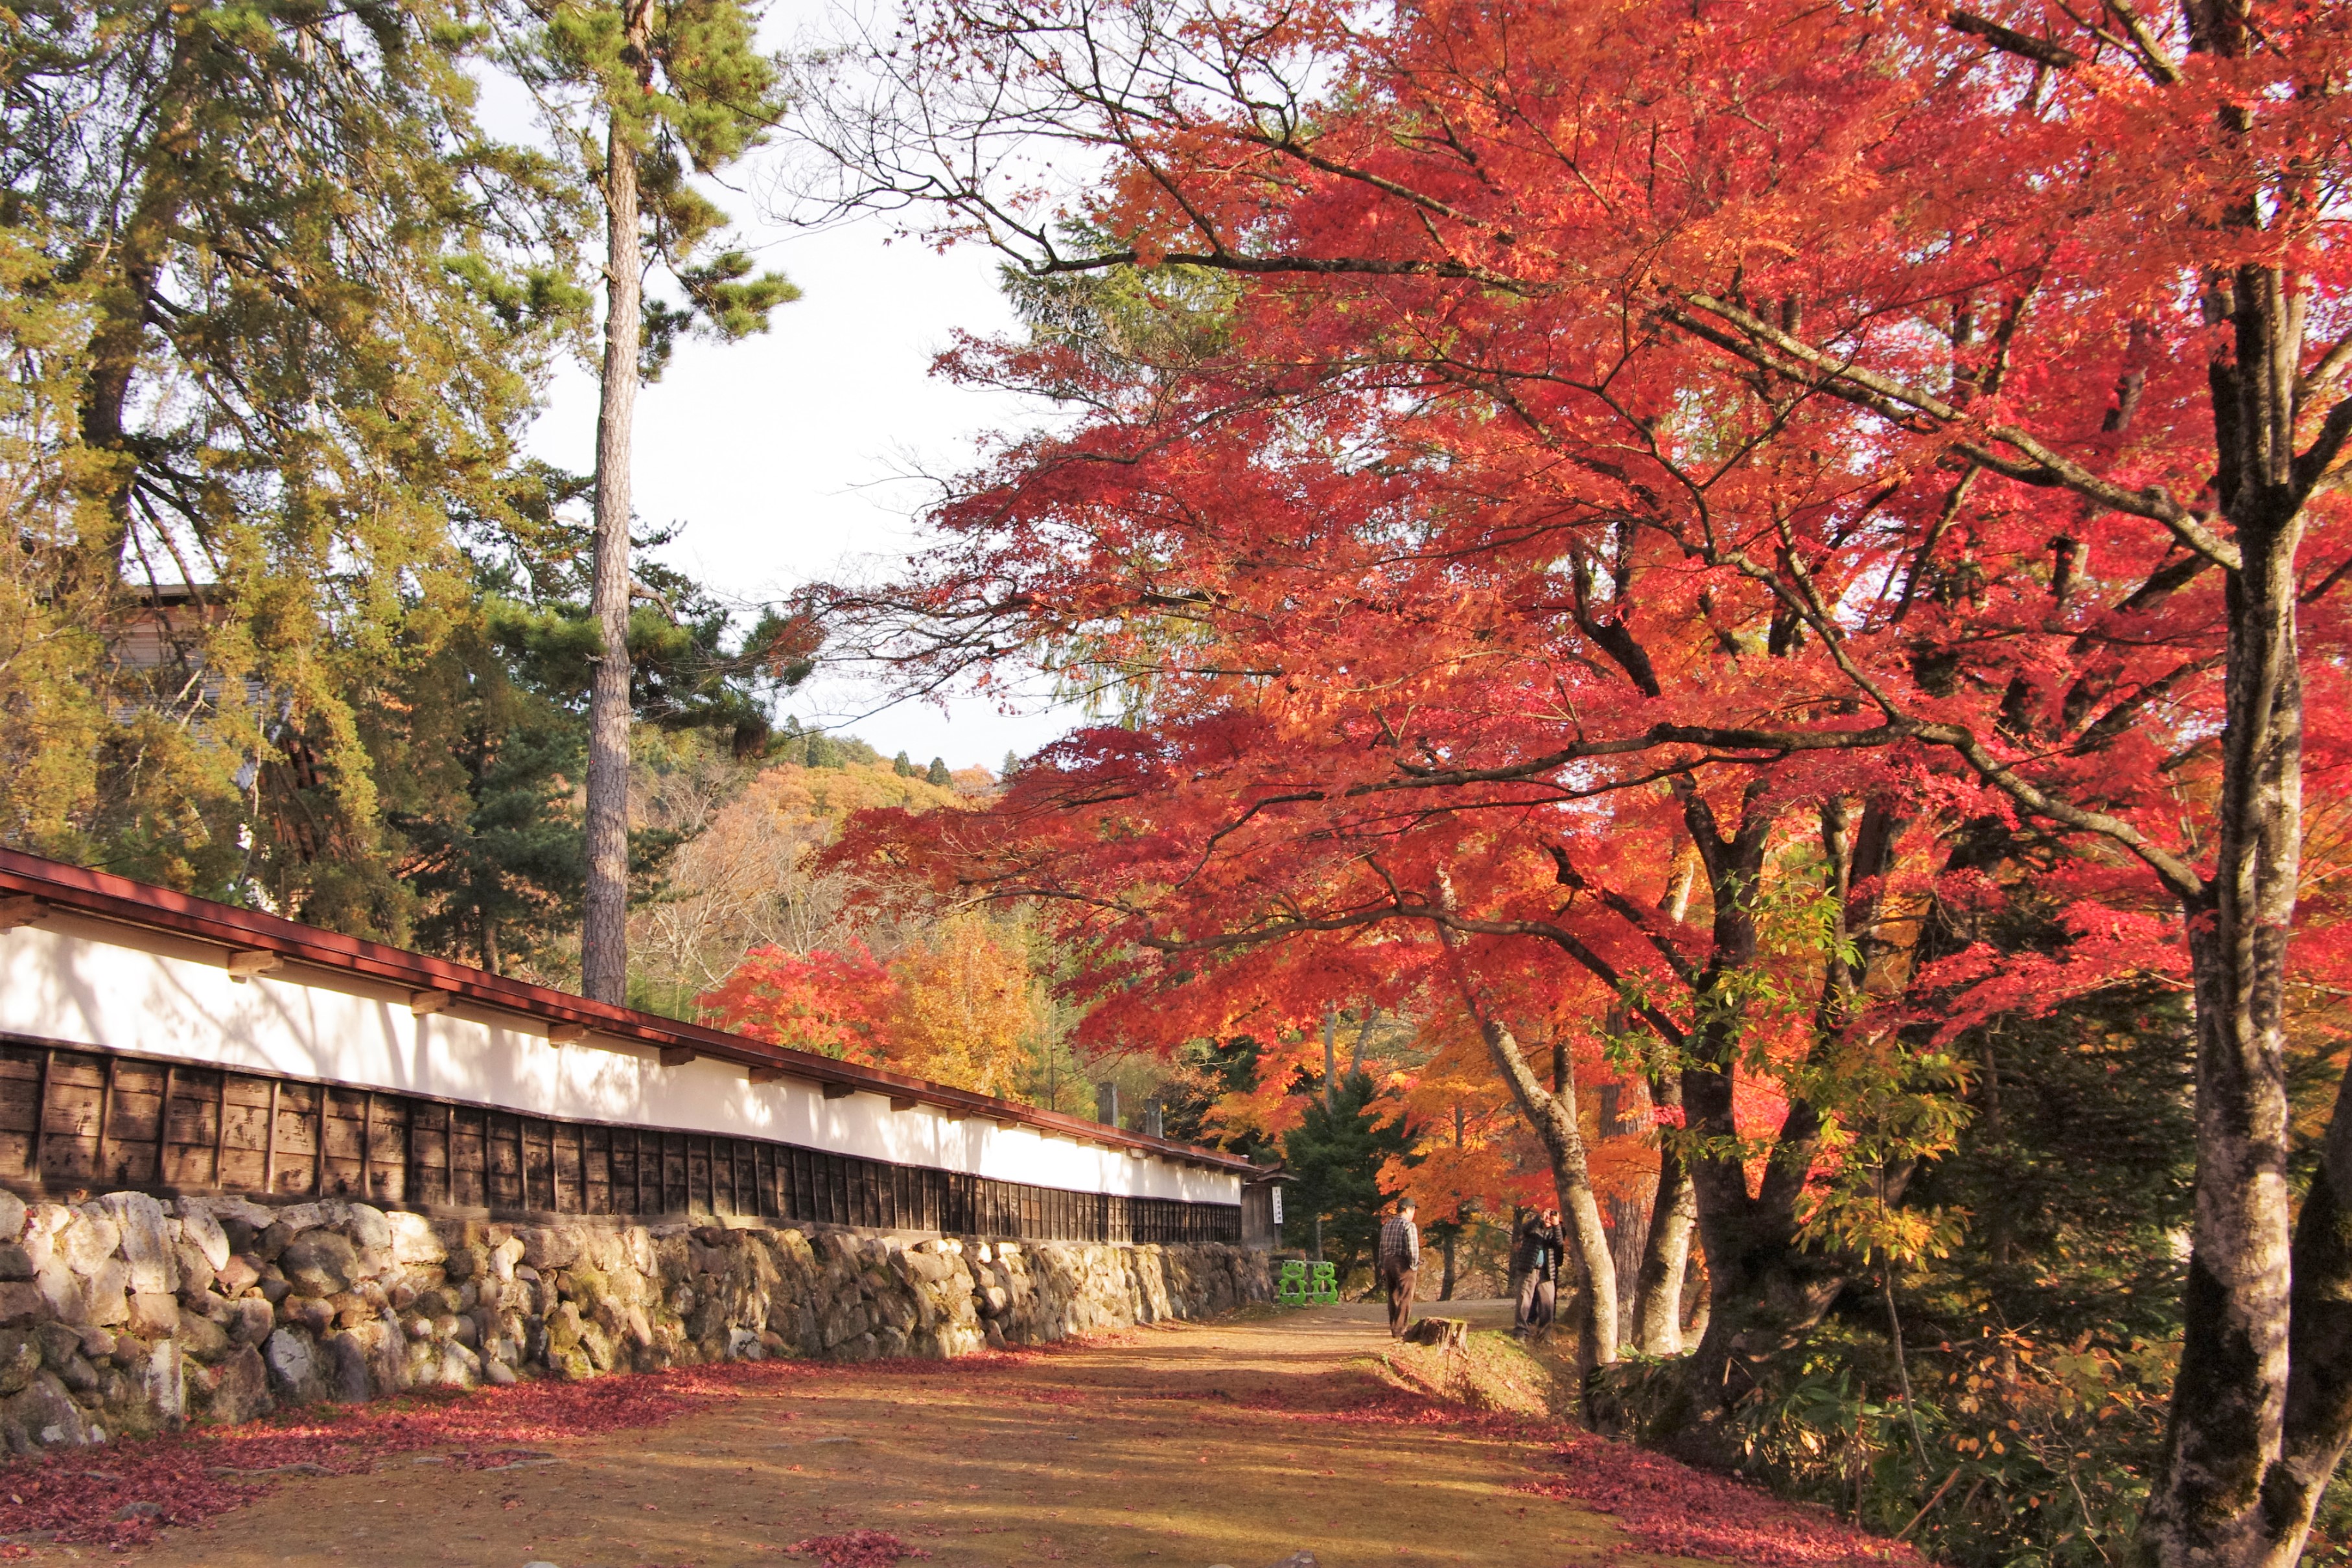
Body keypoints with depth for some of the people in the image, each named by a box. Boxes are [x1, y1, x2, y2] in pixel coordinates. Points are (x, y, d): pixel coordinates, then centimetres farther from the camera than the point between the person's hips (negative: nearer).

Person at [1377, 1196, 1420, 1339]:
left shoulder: (1387, 1226, 13)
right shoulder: (1408, 1226, -10)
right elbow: (1413, 1249, -18)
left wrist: (1383, 1268, 19)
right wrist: (1414, 1266, -7)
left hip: (1388, 1263, 7)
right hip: (1403, 1264, -7)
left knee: (1393, 1298, 14)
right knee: (1405, 1299, -3)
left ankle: (1394, 1328, 20)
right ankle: (1399, 1330, -7)